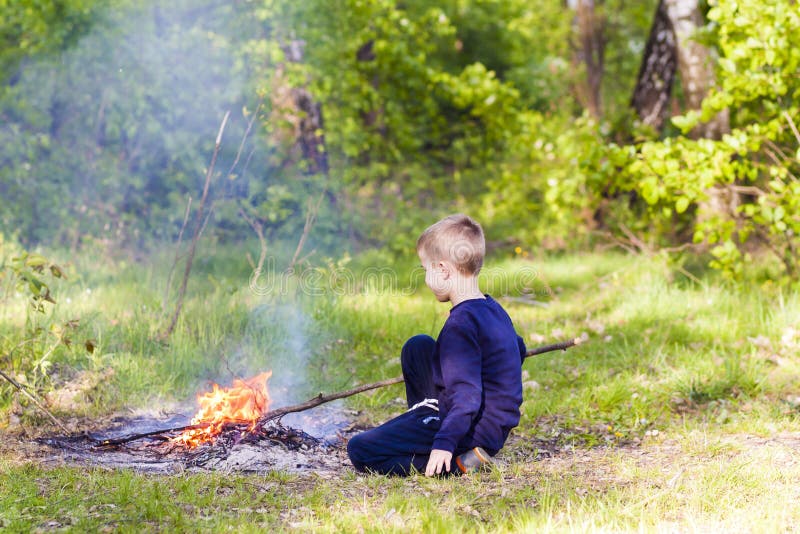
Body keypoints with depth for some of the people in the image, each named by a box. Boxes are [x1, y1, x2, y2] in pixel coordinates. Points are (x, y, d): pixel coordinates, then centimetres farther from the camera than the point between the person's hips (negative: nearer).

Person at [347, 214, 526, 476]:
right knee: (418, 347, 24)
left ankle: (458, 462, -12)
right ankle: (421, 423, 20)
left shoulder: (461, 324, -24)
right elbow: (517, 350, 25)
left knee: (359, 450, -11)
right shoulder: (494, 308, 6)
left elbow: (467, 395, -29)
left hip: (474, 431, -10)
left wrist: (445, 443, -31)